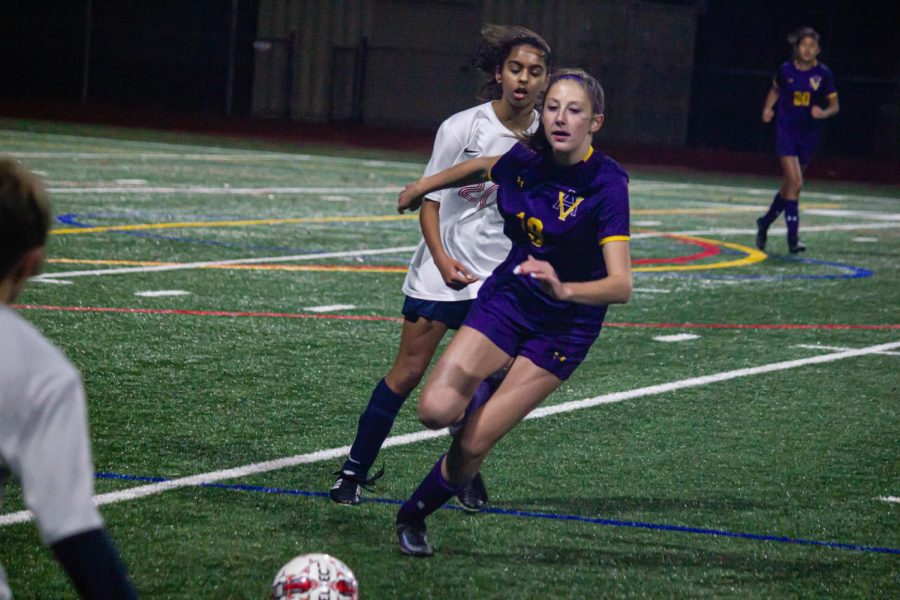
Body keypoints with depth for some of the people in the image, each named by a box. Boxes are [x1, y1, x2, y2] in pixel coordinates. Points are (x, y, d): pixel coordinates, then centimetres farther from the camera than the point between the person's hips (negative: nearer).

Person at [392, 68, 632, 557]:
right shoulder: (524, 160, -9)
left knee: (473, 445, -7)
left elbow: (621, 285, -33)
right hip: (507, 297, 4)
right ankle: (482, 399, 16)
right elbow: (481, 168, 17)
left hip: (565, 324, -4)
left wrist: (564, 289, -50)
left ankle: (414, 516, 20)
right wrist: (421, 186, 29)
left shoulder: (606, 184, -24)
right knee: (436, 409, -19)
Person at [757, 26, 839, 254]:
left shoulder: (823, 73, -3)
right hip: (786, 131, -3)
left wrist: (824, 113, -21)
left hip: (808, 134, 3)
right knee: (795, 182, -16)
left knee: (790, 184, 13)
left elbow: (835, 105, 0)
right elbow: (775, 90, 16)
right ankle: (793, 237, -12)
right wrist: (768, 109, -2)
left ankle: (765, 222, 36)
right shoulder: (786, 70, -4)